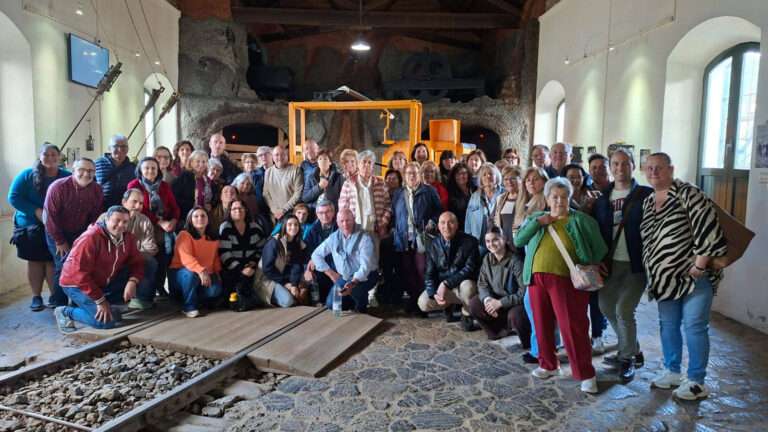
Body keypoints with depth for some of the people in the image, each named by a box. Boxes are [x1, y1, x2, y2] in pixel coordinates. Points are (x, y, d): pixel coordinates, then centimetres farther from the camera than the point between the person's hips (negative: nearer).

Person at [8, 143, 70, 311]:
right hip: (31, 226, 1)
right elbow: (13, 197, -6)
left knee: (53, 262, -1)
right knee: (35, 261, 8)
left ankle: (56, 296, 12)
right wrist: (36, 211, -18)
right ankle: (36, 297, 18)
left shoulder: (67, 177, -1)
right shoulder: (27, 175, -3)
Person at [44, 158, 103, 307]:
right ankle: (58, 304, 4)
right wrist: (60, 241, -13)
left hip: (80, 233, 4)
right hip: (57, 233, -4)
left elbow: (95, 215, 0)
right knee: (64, 265, -10)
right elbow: (50, 216, -18)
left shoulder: (97, 190, -9)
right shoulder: (58, 187, -21)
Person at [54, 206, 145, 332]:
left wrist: (132, 281, -25)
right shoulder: (91, 238, -25)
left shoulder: (127, 237, -5)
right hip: (77, 284, -7)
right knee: (107, 320, -20)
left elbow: (137, 263, -2)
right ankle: (65, 312, 2)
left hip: (104, 283, 7)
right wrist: (100, 300, -25)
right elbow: (79, 274, -27)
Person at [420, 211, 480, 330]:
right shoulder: (433, 245, -2)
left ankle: (466, 316, -6)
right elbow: (429, 274, -1)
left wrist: (446, 283, -27)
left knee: (467, 285, -37)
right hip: (442, 287, 3)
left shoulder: (469, 241, -14)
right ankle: (450, 305, 14)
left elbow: (470, 269, -20)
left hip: (463, 285, -3)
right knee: (423, 303, -19)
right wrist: (434, 293, -20)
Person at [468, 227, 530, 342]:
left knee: (514, 315, -36)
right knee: (473, 304, -12)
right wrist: (487, 299, -22)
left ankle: (528, 343, -3)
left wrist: (501, 302, -28)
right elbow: (482, 284, 1)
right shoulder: (487, 259, -1)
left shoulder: (515, 260, -22)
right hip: (496, 301, 6)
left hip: (517, 302, -6)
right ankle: (503, 329, 4)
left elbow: (524, 290, -26)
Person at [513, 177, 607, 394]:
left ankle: (586, 375, 6)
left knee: (572, 327, -5)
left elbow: (600, 250, 4)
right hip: (537, 278, 4)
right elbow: (518, 240, 0)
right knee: (542, 324, 13)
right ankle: (548, 365, 30)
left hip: (566, 280, -4)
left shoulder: (581, 220, 2)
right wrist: (537, 222, -8)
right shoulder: (536, 218, 13)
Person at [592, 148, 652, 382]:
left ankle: (627, 358, 12)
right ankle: (633, 351, 32)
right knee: (606, 306, 11)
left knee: (624, 309, -11)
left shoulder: (646, 195, -5)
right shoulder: (602, 198, 8)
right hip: (611, 263, 6)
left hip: (636, 264, -5)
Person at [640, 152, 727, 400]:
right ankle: (672, 372, 30)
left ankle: (696, 381, 11)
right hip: (666, 278, 8)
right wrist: (653, 273, 16)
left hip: (694, 275, -7)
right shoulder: (647, 202, 12)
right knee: (668, 325, 15)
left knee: (694, 326, -2)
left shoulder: (686, 193, -11)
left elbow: (707, 226, -20)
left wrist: (699, 264, -21)